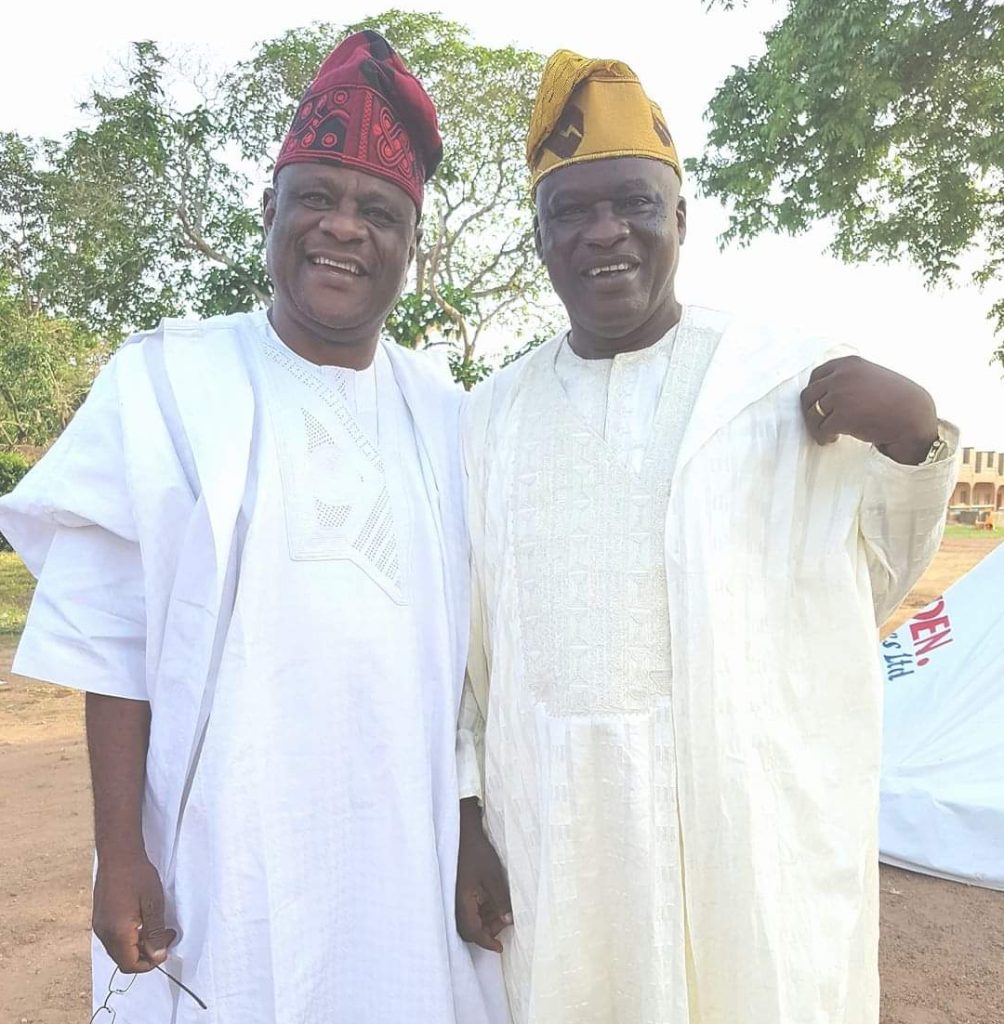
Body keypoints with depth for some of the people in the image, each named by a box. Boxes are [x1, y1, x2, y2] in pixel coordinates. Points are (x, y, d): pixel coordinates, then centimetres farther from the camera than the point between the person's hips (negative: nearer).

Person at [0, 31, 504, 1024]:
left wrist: (477, 833, 8)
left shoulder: (444, 414, 3)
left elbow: (467, 643, 6)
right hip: (231, 857, -2)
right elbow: (113, 640, -5)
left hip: (414, 847, 3)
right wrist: (120, 853, -7)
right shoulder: (168, 382, -5)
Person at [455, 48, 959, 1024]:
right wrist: (465, 816, 8)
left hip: (753, 829, -2)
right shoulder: (491, 414, 4)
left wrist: (911, 434, -14)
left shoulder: (797, 379, -4)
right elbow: (463, 640, 7)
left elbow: (868, 590, 2)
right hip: (549, 834, 3)